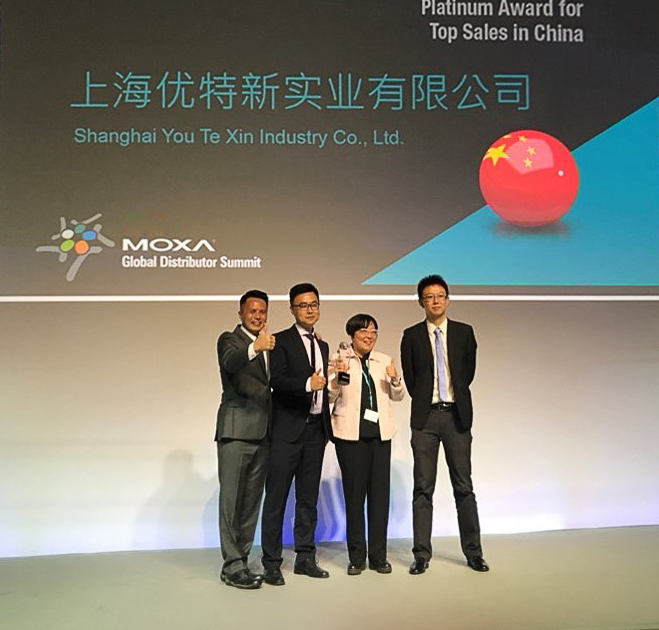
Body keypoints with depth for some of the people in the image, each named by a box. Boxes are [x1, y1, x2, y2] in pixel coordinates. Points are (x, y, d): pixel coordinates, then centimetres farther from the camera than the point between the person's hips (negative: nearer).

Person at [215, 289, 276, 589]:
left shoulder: (269, 344, 18)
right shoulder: (229, 339, -2)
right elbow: (230, 362, -28)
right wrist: (255, 347, -44)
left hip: (262, 433, 7)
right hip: (236, 431, -6)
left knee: (252, 502, 10)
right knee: (231, 500, -2)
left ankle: (240, 560, 20)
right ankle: (232, 566, 5)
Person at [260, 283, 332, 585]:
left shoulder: (322, 346, 17)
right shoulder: (281, 341, -4)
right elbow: (277, 380, -16)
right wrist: (307, 384, -29)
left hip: (315, 429, 6)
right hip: (287, 429, -6)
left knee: (309, 497, 12)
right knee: (276, 496, -1)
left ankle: (305, 557, 21)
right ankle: (271, 563, 7)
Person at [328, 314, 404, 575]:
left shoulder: (384, 360, 11)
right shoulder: (339, 359, 0)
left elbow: (398, 396, 14)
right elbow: (330, 397, -4)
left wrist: (395, 379, -7)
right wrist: (337, 376, -22)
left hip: (380, 432, 3)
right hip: (350, 433, -3)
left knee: (380, 492, 5)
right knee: (354, 493, 3)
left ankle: (378, 556, 17)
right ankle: (356, 557, 14)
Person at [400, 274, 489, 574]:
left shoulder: (464, 332, 5)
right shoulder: (411, 336, 2)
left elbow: (469, 370, 10)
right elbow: (409, 378, 6)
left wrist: (455, 399, 8)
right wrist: (424, 401, 6)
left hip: (456, 415, 1)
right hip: (425, 417, 0)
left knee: (463, 486, 6)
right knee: (423, 488, 4)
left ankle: (473, 552, 17)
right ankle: (422, 554, 12)